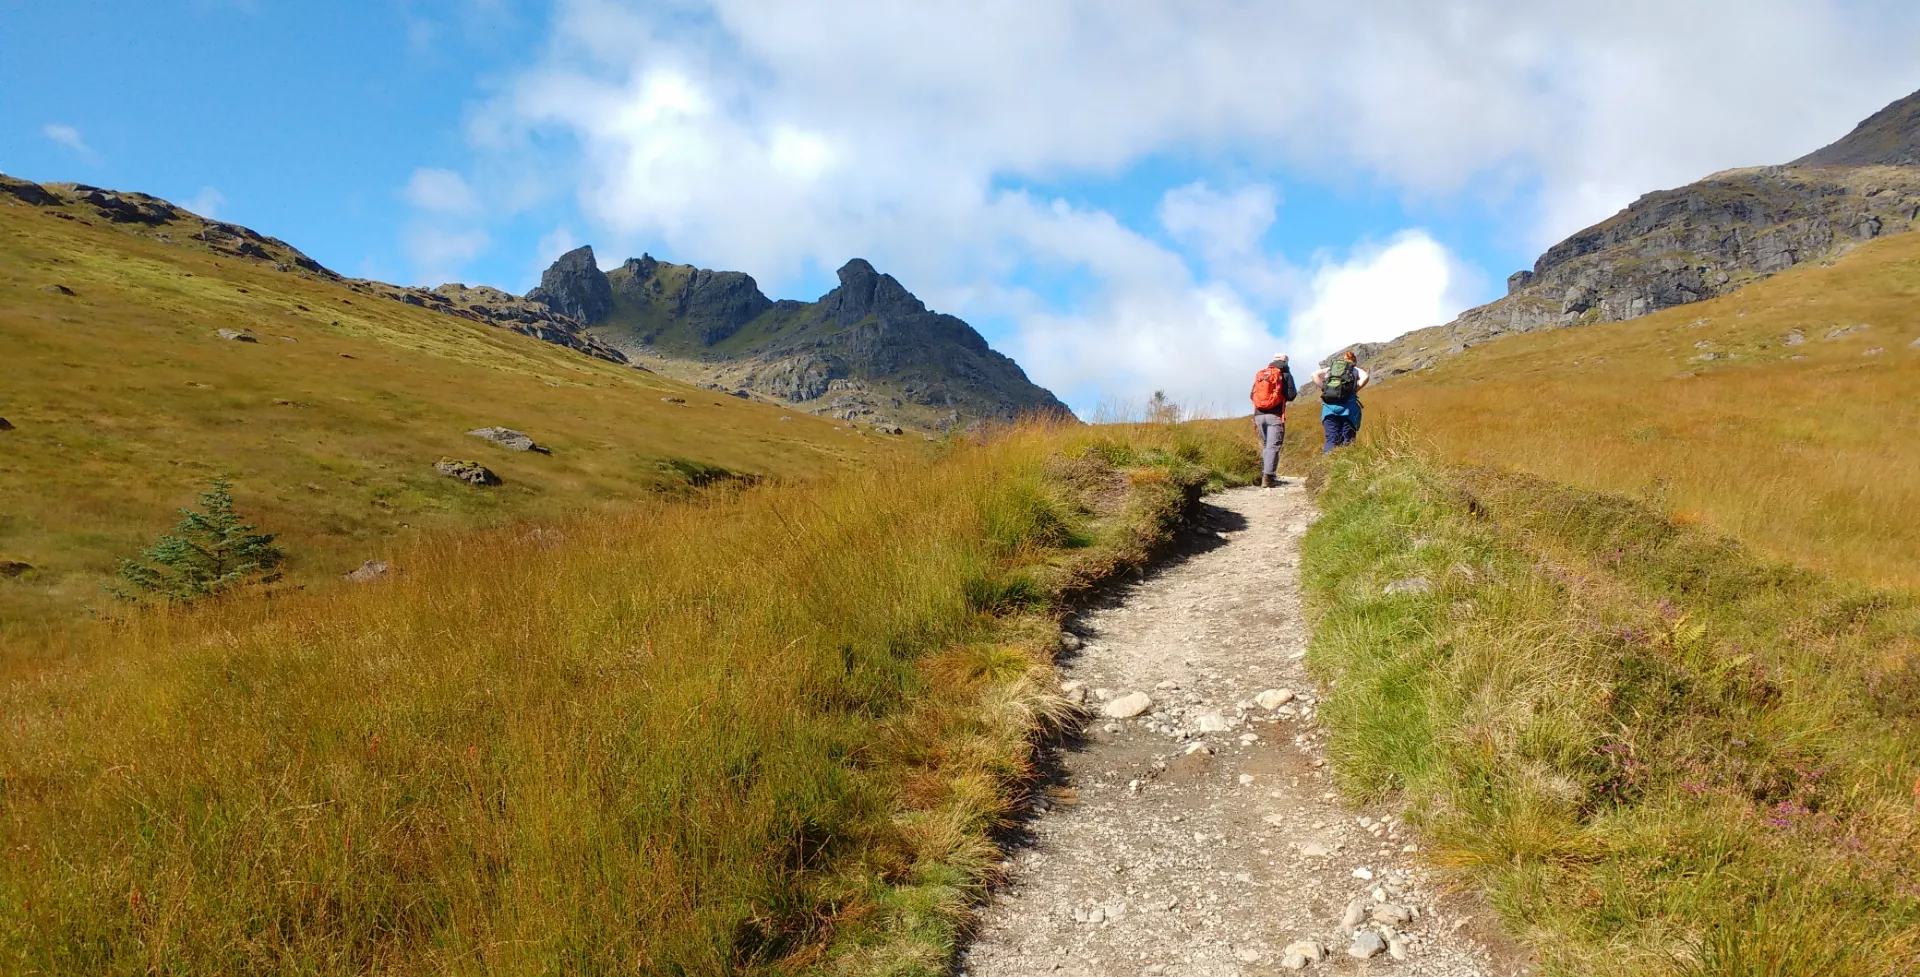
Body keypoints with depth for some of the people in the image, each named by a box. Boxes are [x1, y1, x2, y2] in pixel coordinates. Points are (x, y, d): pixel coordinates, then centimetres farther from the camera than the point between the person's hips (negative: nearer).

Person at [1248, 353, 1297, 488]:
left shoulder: (1259, 375, 14)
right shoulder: (1285, 375, 1)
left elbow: (1252, 395, 14)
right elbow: (1290, 395, -6)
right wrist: (1295, 391, 16)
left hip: (1259, 415, 5)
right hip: (1275, 415, -5)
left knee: (1265, 445, 15)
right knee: (1273, 446, -6)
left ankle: (1266, 474, 14)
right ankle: (1267, 478, -15)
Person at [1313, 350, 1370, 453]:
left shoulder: (1330, 368, 25)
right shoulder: (1356, 370, 19)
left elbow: (1315, 375, 10)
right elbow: (1365, 376, -2)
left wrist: (1324, 389, 11)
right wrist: (1355, 390, 4)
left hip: (1328, 405, 2)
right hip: (1347, 405, -2)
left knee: (1332, 439, -1)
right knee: (1347, 440, 3)